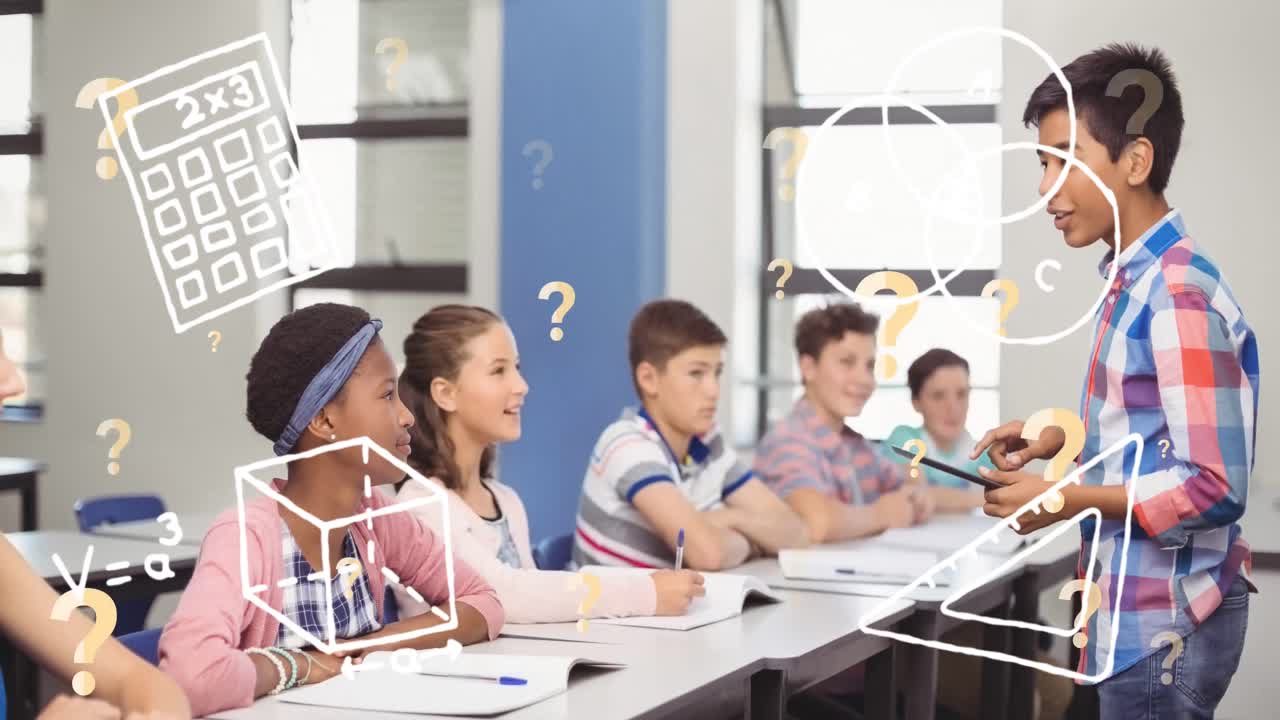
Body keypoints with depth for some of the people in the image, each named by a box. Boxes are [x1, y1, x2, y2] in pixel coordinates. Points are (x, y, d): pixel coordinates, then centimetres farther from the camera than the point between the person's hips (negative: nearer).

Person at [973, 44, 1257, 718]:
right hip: (1139, 608, 9)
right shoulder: (1136, 279, 7)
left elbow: (1213, 489, -23)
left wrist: (1067, 499, -18)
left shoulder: (1180, 295, -21)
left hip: (1165, 621, -9)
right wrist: (1066, 435, 5)